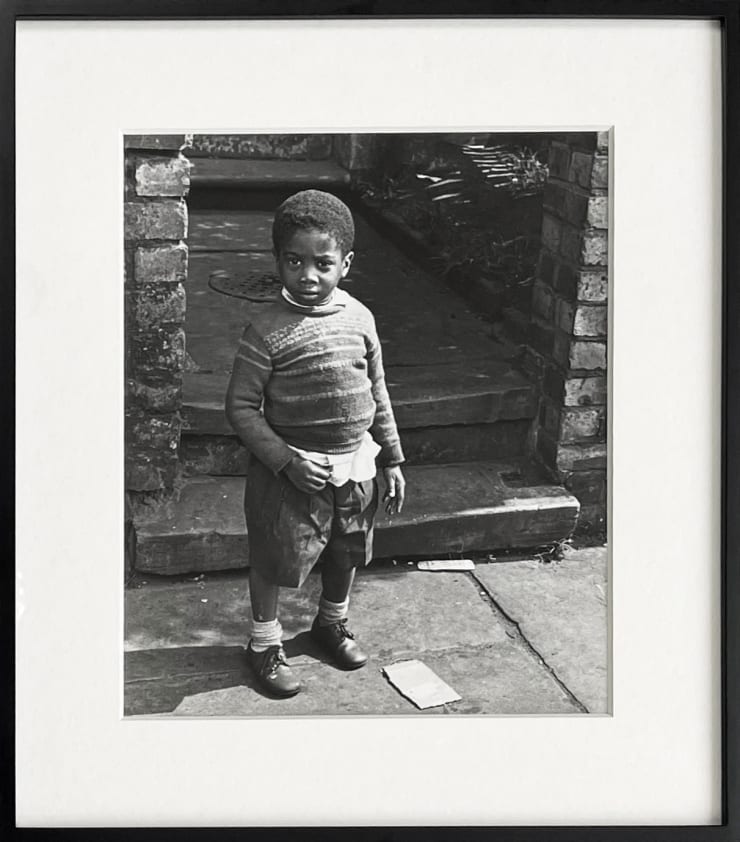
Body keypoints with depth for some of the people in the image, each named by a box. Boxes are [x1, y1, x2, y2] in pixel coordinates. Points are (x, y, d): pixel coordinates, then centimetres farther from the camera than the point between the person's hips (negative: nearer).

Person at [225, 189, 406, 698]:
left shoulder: (359, 317, -2)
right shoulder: (268, 328, -17)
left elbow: (377, 393, 8)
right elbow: (241, 406, -14)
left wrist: (392, 459, 9)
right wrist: (285, 460, -21)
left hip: (355, 465, 5)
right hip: (291, 469, -5)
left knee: (347, 552, 22)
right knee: (274, 559, 9)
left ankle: (332, 622, 48)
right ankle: (265, 642, 32)